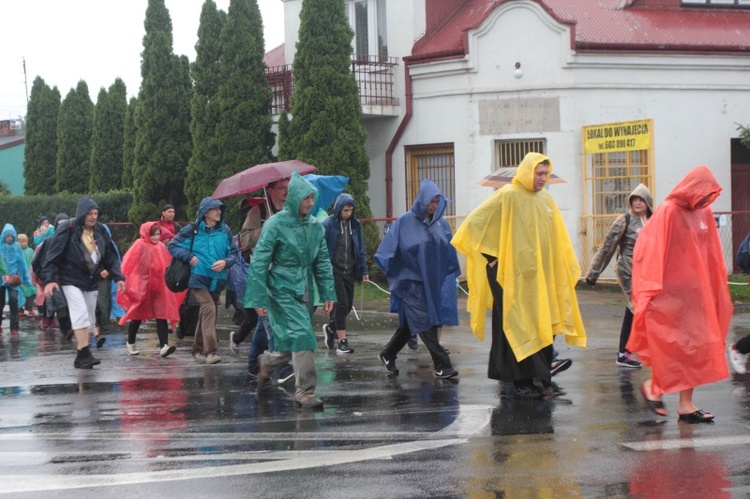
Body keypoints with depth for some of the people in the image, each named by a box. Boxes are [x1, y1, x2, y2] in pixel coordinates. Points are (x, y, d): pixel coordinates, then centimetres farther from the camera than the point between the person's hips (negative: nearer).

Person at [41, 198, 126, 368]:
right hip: (71, 280, -6)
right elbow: (53, 255, -15)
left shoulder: (100, 231, 3)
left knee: (89, 320, 7)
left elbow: (111, 256, 7)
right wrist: (49, 279, -24)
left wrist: (118, 277, -3)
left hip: (92, 281, 6)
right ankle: (84, 354, -20)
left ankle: (81, 358, 14)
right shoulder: (67, 230, -13)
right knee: (81, 314, -20)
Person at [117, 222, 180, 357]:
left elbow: (168, 265, 12)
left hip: (158, 288, 3)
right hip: (141, 288, -3)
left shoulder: (161, 247, 4)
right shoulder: (140, 246, -11)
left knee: (161, 316, -9)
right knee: (137, 316, 12)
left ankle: (164, 346, -16)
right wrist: (130, 284, -10)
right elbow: (128, 265, -10)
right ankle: (130, 343, 32)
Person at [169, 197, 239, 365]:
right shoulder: (192, 230, -3)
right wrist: (189, 257, -10)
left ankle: (198, 349, 29)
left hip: (217, 280, 5)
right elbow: (173, 245, 4)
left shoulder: (225, 231, 5)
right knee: (208, 308, -22)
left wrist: (225, 262, -9)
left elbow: (234, 252, 12)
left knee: (205, 314, 14)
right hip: (198, 278, -5)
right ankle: (210, 351, -28)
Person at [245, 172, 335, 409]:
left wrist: (328, 293, 6)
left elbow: (323, 262, 12)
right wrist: (258, 299, -13)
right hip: (283, 288, -6)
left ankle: (266, 363, 38)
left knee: (291, 341, 9)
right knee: (301, 335, -13)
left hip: (305, 288, 6)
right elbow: (259, 263, -11)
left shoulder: (315, 226, 6)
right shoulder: (276, 225, -11)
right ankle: (305, 391, -7)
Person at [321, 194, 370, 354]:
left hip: (350, 270, 5)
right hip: (334, 270, -5)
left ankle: (330, 327, 36)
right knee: (341, 304, -10)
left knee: (348, 305, 10)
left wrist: (364, 270, 9)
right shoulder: (328, 224, -9)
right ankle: (342, 342, -6)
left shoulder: (355, 224, 6)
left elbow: (361, 249, 12)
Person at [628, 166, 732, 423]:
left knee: (695, 346, 5)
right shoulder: (668, 212, -13)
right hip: (671, 291, -7)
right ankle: (653, 386, 19)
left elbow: (712, 256, 14)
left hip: (696, 290, 7)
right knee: (672, 344, -4)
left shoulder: (705, 213, 7)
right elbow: (652, 252, -13)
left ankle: (686, 404, 9)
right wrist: (651, 291, -16)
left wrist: (717, 286, 13)